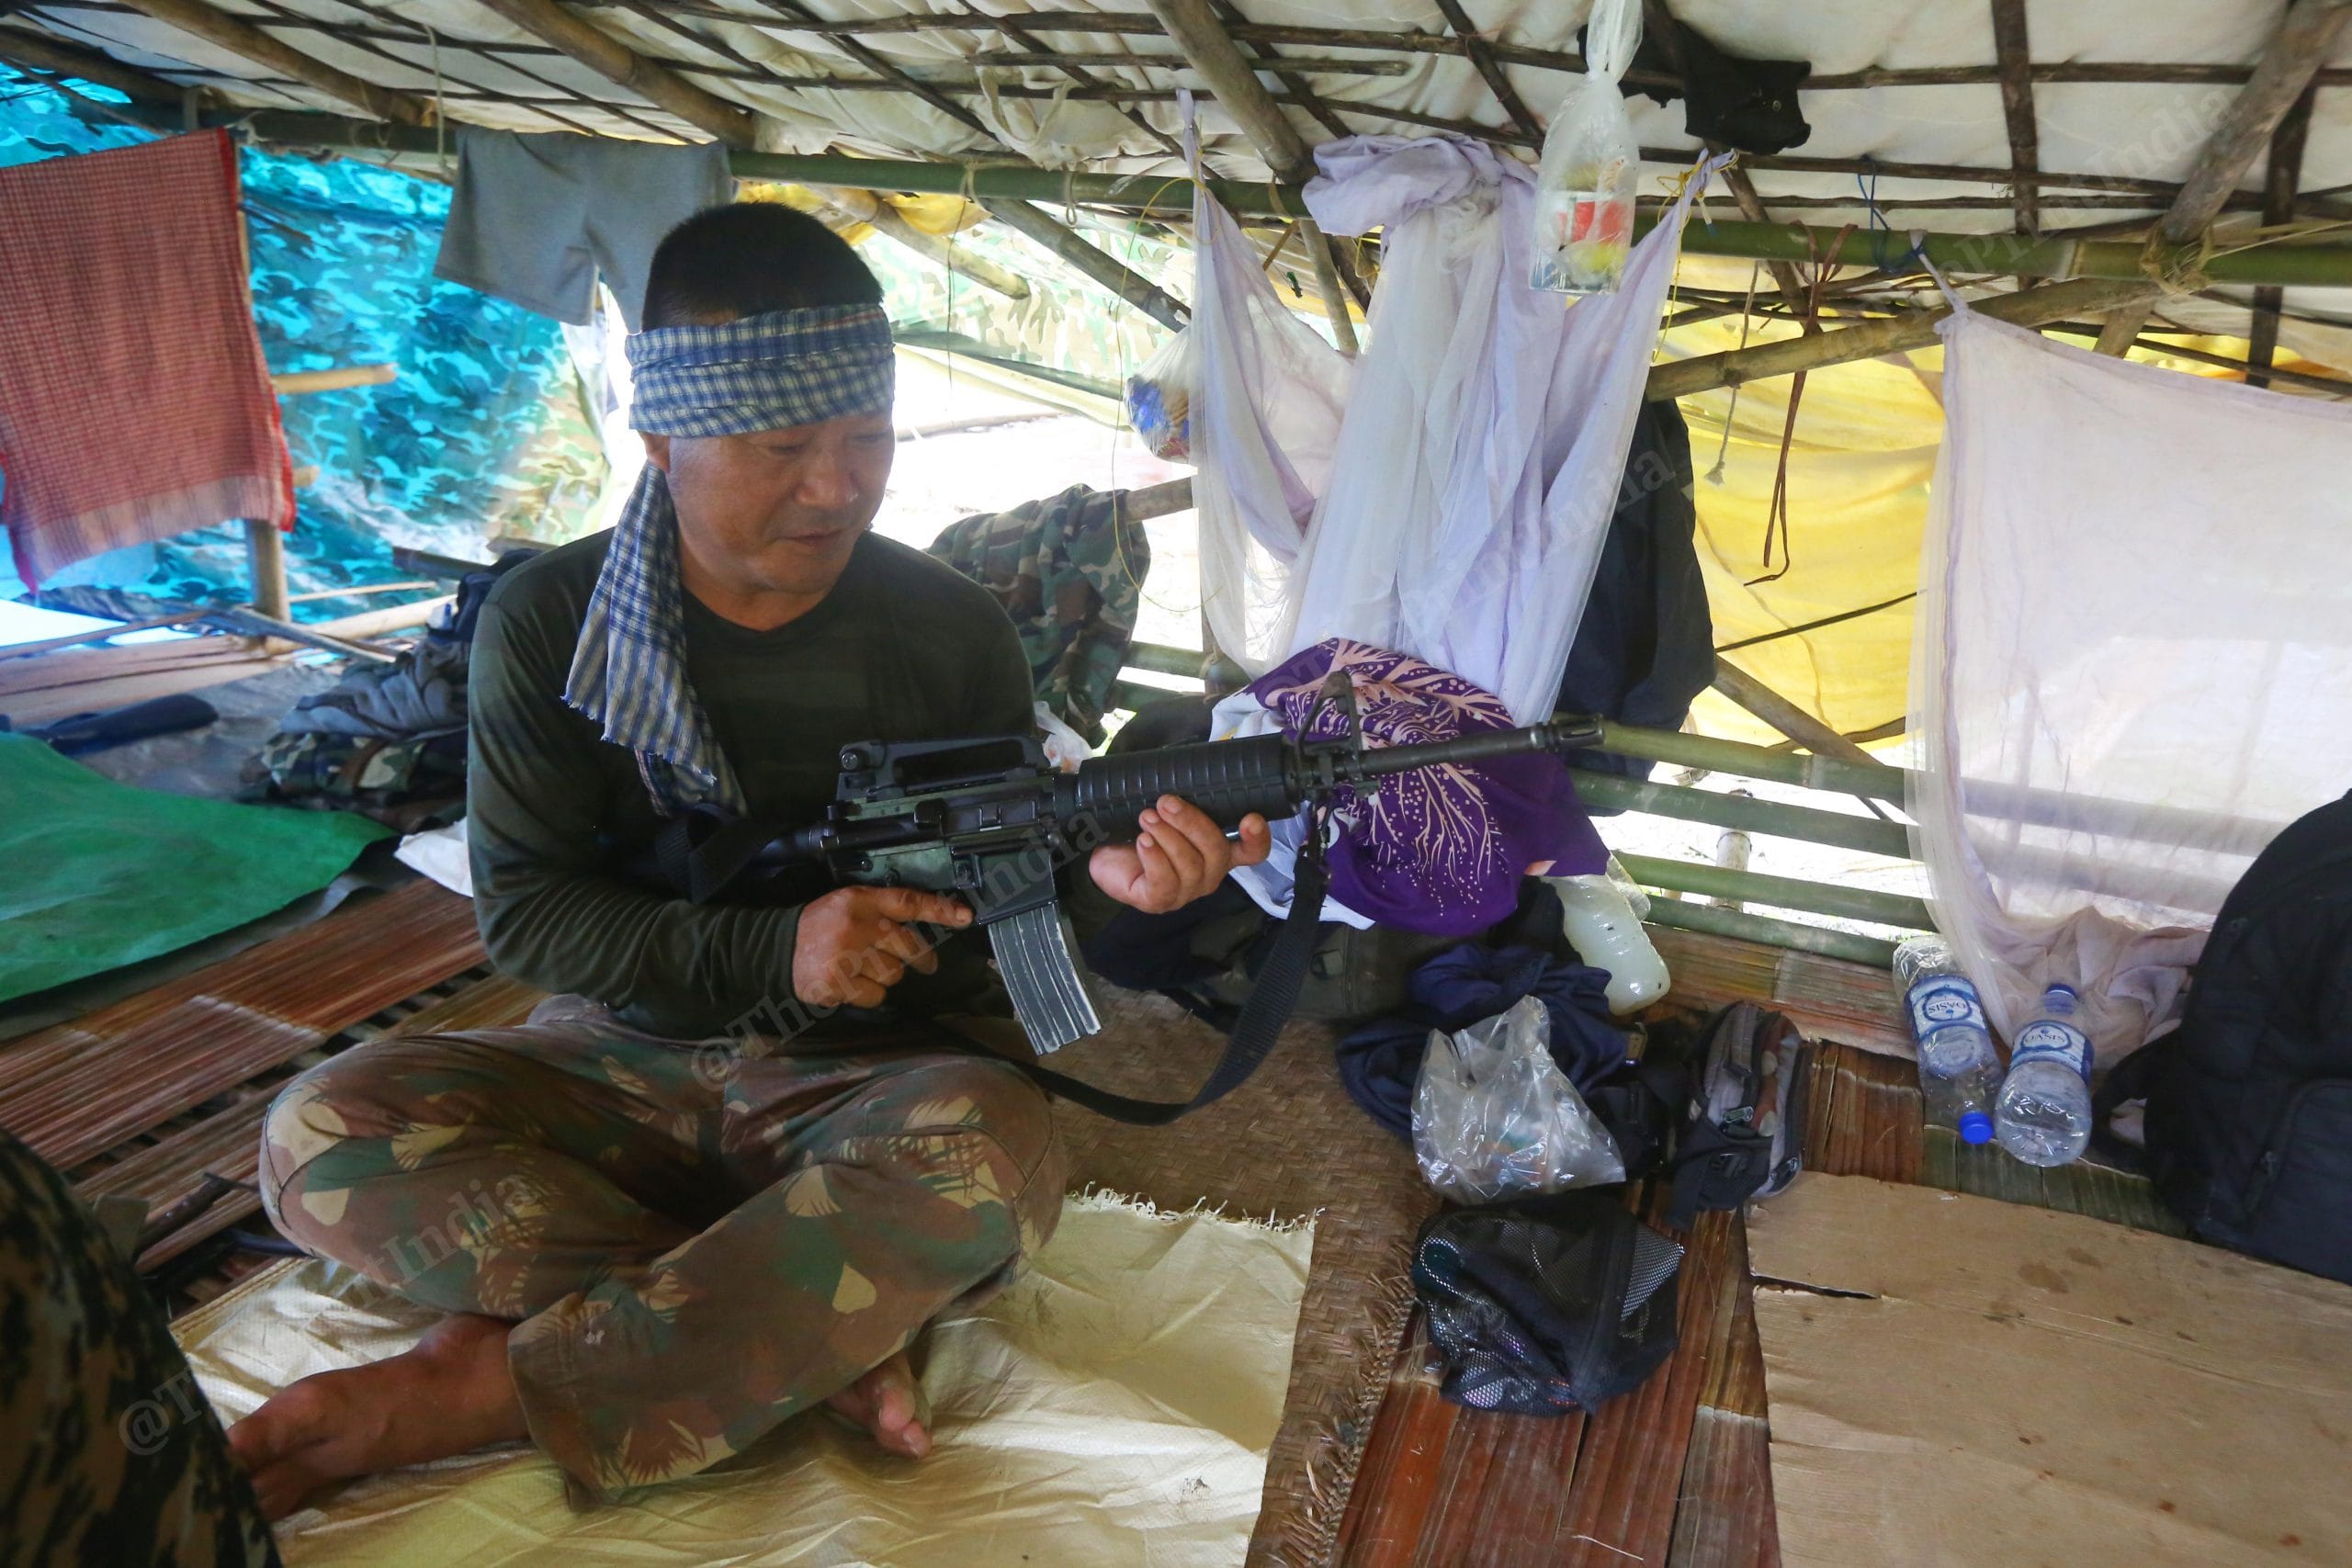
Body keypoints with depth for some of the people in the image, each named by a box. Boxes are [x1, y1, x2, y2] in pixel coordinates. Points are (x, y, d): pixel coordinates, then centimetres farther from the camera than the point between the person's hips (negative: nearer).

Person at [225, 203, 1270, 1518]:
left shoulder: (954, 633, -4)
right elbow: (522, 911, -7)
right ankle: (827, 1338, -23)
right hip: (620, 1059, 1)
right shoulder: (550, 622, -5)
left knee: (997, 1150, -34)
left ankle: (457, 1395, -24)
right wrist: (773, 951, -23)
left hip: (865, 1070, 0)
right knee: (328, 1132, -24)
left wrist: (1098, 871, -25)